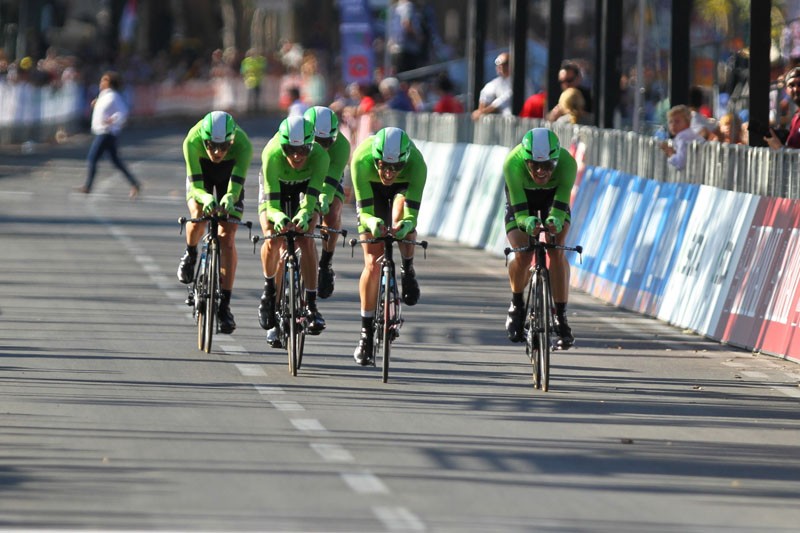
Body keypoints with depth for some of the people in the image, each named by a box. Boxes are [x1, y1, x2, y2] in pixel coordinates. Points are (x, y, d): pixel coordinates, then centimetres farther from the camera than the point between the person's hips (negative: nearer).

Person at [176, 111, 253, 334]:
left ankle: (225, 305, -8)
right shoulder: (192, 141, -37)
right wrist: (206, 198, -60)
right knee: (199, 216, -28)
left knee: (227, 238, -11)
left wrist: (229, 198, -67)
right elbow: (195, 185, -38)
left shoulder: (243, 145, -38)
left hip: (229, 175, 0)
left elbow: (236, 185, -45)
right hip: (201, 172, 0)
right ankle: (190, 254, 7)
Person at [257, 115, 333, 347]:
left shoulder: (319, 156, -36)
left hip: (305, 188, 0)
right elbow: (271, 200, -40)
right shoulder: (272, 154, -38)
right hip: (276, 187, 0)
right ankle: (269, 289, 2)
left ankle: (311, 306, -19)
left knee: (305, 240, -21)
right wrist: (277, 217, -60)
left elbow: (313, 194, -42)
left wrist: (304, 214, -61)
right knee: (273, 240, -23)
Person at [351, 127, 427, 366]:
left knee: (402, 216, -38)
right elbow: (364, 210, -36)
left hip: (403, 187, 0)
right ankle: (366, 333, 2)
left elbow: (412, 212, -40)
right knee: (373, 263, -9)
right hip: (372, 189, 0)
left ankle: (408, 270, -9)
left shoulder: (416, 164, -39)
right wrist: (371, 222, -58)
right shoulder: (361, 159, -39)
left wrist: (407, 223, -63)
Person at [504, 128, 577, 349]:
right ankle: (517, 305, 7)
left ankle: (561, 316, -19)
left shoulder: (567, 163, -36)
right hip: (522, 198, 0)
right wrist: (527, 222, -63)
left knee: (557, 252, -24)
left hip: (553, 197, 0)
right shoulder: (513, 163, -38)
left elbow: (561, 204, -41)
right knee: (523, 256, -22)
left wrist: (555, 220, -63)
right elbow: (519, 208, -41)